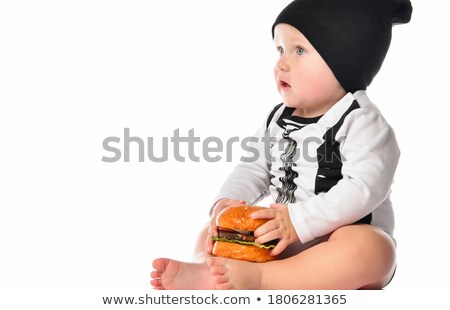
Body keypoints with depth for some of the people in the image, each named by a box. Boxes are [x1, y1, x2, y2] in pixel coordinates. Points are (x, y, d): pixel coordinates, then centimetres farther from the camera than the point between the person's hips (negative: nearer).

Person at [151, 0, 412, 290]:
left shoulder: (361, 122, -14)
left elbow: (364, 188, -26)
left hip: (341, 238, -6)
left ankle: (255, 277, -44)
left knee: (372, 250, -39)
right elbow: (255, 168, 11)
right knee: (213, 230, 3)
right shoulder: (279, 119, 9)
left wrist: (299, 221, -32)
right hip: (283, 239, 7)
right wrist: (228, 201, -10)